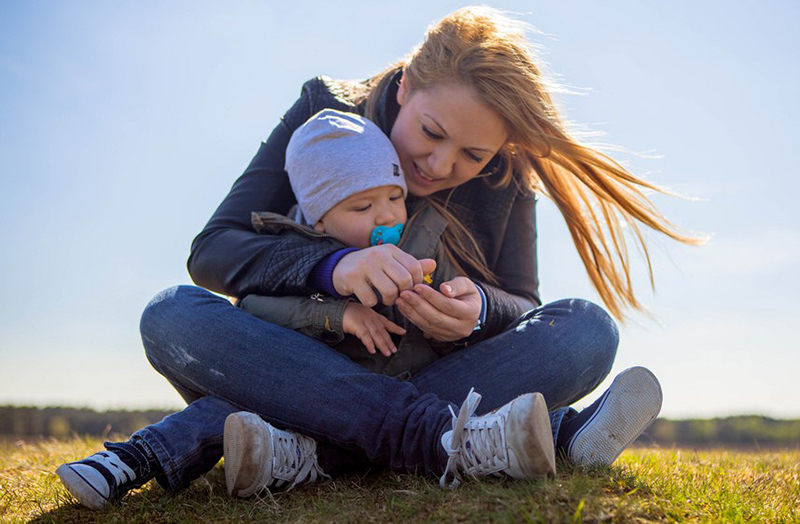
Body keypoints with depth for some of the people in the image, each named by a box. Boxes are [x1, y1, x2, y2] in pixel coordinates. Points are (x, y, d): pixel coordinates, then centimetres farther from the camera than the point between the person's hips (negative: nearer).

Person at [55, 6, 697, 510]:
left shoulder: (505, 177, -5)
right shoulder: (325, 114, -10)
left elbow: (521, 304, -6)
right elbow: (212, 251, -17)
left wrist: (481, 308, -32)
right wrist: (333, 266, -37)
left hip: (442, 373, 2)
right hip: (303, 367, -1)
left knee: (586, 328, -23)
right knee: (170, 315, -28)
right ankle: (446, 438, -43)